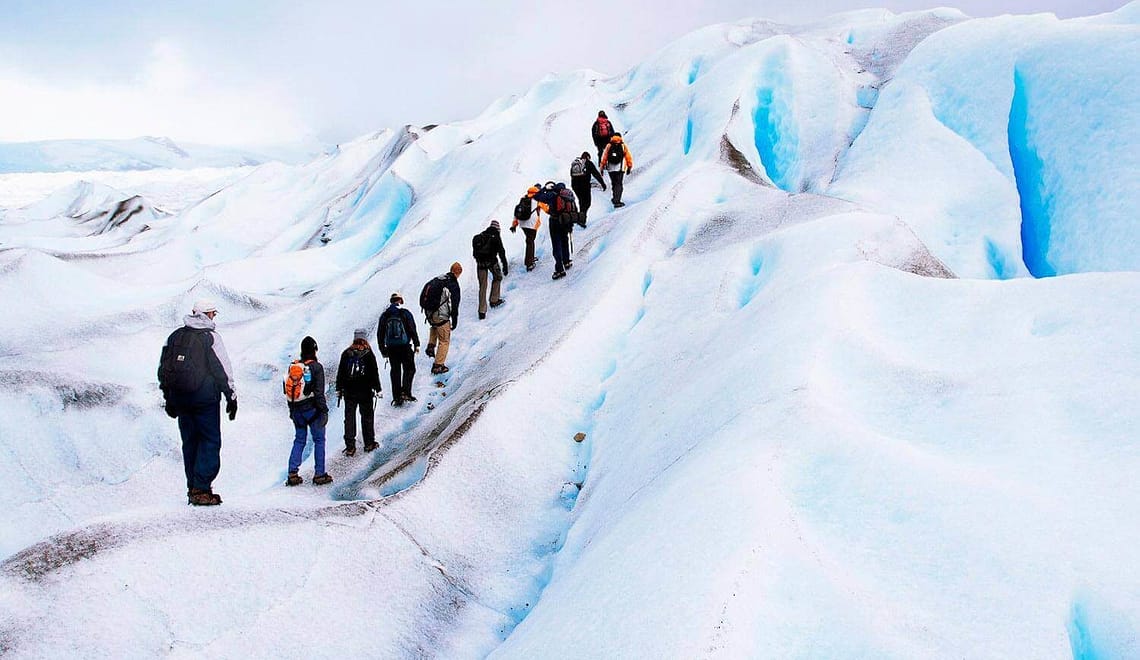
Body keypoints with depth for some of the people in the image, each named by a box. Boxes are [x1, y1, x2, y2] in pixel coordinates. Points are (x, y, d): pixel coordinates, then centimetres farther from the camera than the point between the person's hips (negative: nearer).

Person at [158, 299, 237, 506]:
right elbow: (224, 369, -8)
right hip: (205, 396, -6)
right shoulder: (211, 336, -5)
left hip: (179, 396, 6)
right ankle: (201, 489, -6)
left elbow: (163, 369, 15)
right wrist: (231, 397, -1)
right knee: (210, 441, 0)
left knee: (190, 442, 13)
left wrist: (169, 399, 21)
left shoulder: (175, 336, 12)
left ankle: (193, 488, 16)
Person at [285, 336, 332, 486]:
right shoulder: (316, 367, -13)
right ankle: (319, 474, 7)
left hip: (297, 410, 5)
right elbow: (319, 392, -16)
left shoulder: (293, 366, 4)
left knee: (299, 440, 14)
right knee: (319, 440, 6)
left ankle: (292, 473, 8)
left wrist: (292, 409, 18)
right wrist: (323, 410, -9)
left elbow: (287, 390, 9)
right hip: (312, 409, -5)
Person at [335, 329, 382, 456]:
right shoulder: (369, 354, -6)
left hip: (349, 392, 2)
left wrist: (339, 389, 12)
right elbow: (375, 373, -3)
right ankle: (369, 443, 17)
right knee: (367, 416, 11)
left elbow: (340, 373, 5)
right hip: (365, 392, -2)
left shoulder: (346, 353, 1)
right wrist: (378, 388, 6)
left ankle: (350, 446, 3)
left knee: (349, 418, 5)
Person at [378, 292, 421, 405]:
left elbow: (380, 334, 10)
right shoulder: (405, 313, -3)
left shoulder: (384, 316, 7)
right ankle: (405, 392, -8)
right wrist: (416, 344, 0)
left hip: (391, 348, 3)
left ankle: (397, 397, 6)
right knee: (409, 369, 8)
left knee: (395, 371, 9)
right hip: (405, 346, -3)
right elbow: (412, 330, -7)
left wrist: (382, 349, 17)